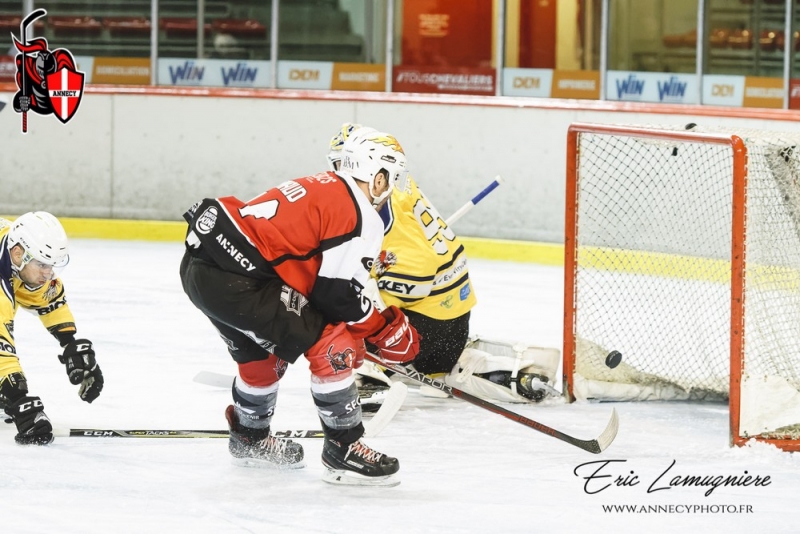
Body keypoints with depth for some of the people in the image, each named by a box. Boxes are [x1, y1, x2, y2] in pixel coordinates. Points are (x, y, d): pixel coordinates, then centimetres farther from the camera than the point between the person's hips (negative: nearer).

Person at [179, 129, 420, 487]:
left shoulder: (320, 188, 24)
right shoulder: (363, 219, -5)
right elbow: (339, 294, -7)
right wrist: (389, 329, 8)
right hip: (236, 279, -10)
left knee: (263, 353, 31)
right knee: (330, 344, -4)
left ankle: (248, 438, 51)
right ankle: (342, 452, 2)